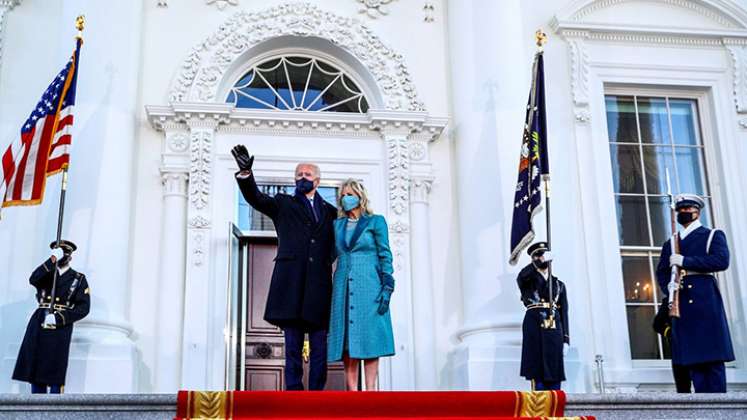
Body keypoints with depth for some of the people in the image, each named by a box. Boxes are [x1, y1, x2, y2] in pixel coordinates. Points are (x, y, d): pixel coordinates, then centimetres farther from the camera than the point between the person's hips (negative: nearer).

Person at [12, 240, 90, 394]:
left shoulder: (79, 279, 7)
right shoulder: (46, 273, 14)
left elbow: (83, 308, -2)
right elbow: (33, 279, -11)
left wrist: (58, 318, -13)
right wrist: (52, 260, -21)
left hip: (61, 328, -3)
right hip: (39, 325, 3)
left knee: (55, 371, -4)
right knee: (35, 369, 4)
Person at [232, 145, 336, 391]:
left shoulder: (331, 212, 19)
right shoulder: (284, 204, 14)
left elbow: (338, 245, 19)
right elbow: (255, 198, -3)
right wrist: (246, 173, -19)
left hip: (319, 286, 2)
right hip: (291, 285, -2)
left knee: (320, 349, 2)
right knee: (292, 348, 0)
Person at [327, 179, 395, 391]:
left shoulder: (376, 222, 5)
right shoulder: (337, 225, 17)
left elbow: (385, 256, 0)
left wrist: (387, 287, -9)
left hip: (368, 287, -4)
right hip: (344, 287, 4)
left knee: (369, 337, -6)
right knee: (347, 339, -1)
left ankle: (370, 390, -6)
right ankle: (351, 390, -1)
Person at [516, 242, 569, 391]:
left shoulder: (559, 284, 21)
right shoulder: (528, 280, 13)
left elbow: (564, 313, 15)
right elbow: (521, 277, -14)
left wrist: (566, 339, 6)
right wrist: (539, 262, -17)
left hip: (554, 329, 3)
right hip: (534, 328, -3)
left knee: (554, 376, -2)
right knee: (537, 375, -7)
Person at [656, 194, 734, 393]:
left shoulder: (713, 235, 11)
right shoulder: (670, 243, 22)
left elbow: (721, 261, -7)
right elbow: (661, 272, 16)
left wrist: (685, 261, -11)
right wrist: (669, 288, -6)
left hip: (707, 302, -3)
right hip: (682, 307, 3)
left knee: (713, 357, -7)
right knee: (691, 358, -3)